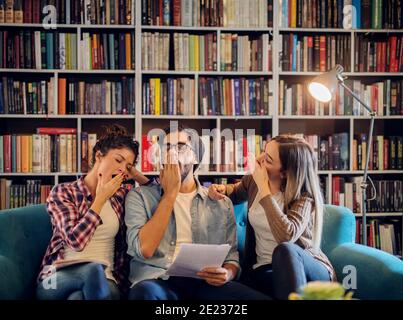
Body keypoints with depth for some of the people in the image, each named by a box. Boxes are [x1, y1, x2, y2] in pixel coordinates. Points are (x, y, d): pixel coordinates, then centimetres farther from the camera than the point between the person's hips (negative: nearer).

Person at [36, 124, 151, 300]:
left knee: (77, 296, -35)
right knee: (94, 269, -37)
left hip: (103, 279, 2)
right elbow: (75, 240, -16)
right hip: (56, 278, -2)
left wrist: (137, 176, 6)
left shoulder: (121, 193, 11)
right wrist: (101, 198, -10)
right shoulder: (62, 192, -2)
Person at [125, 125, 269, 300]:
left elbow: (231, 255, 16)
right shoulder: (140, 196, 9)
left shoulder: (221, 203, 16)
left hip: (205, 282, 2)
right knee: (145, 293, -38)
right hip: (159, 280, -2)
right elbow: (144, 250, -7)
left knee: (259, 297, -27)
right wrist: (170, 193, -5)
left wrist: (227, 273, -9)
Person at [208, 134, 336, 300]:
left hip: (309, 269, -3)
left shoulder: (304, 197, -16)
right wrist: (221, 189, 0)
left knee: (285, 250, -39)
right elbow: (235, 191, 25)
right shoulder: (252, 180, 0)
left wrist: (263, 187, -27)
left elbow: (286, 236, -35)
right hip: (265, 269, 3)